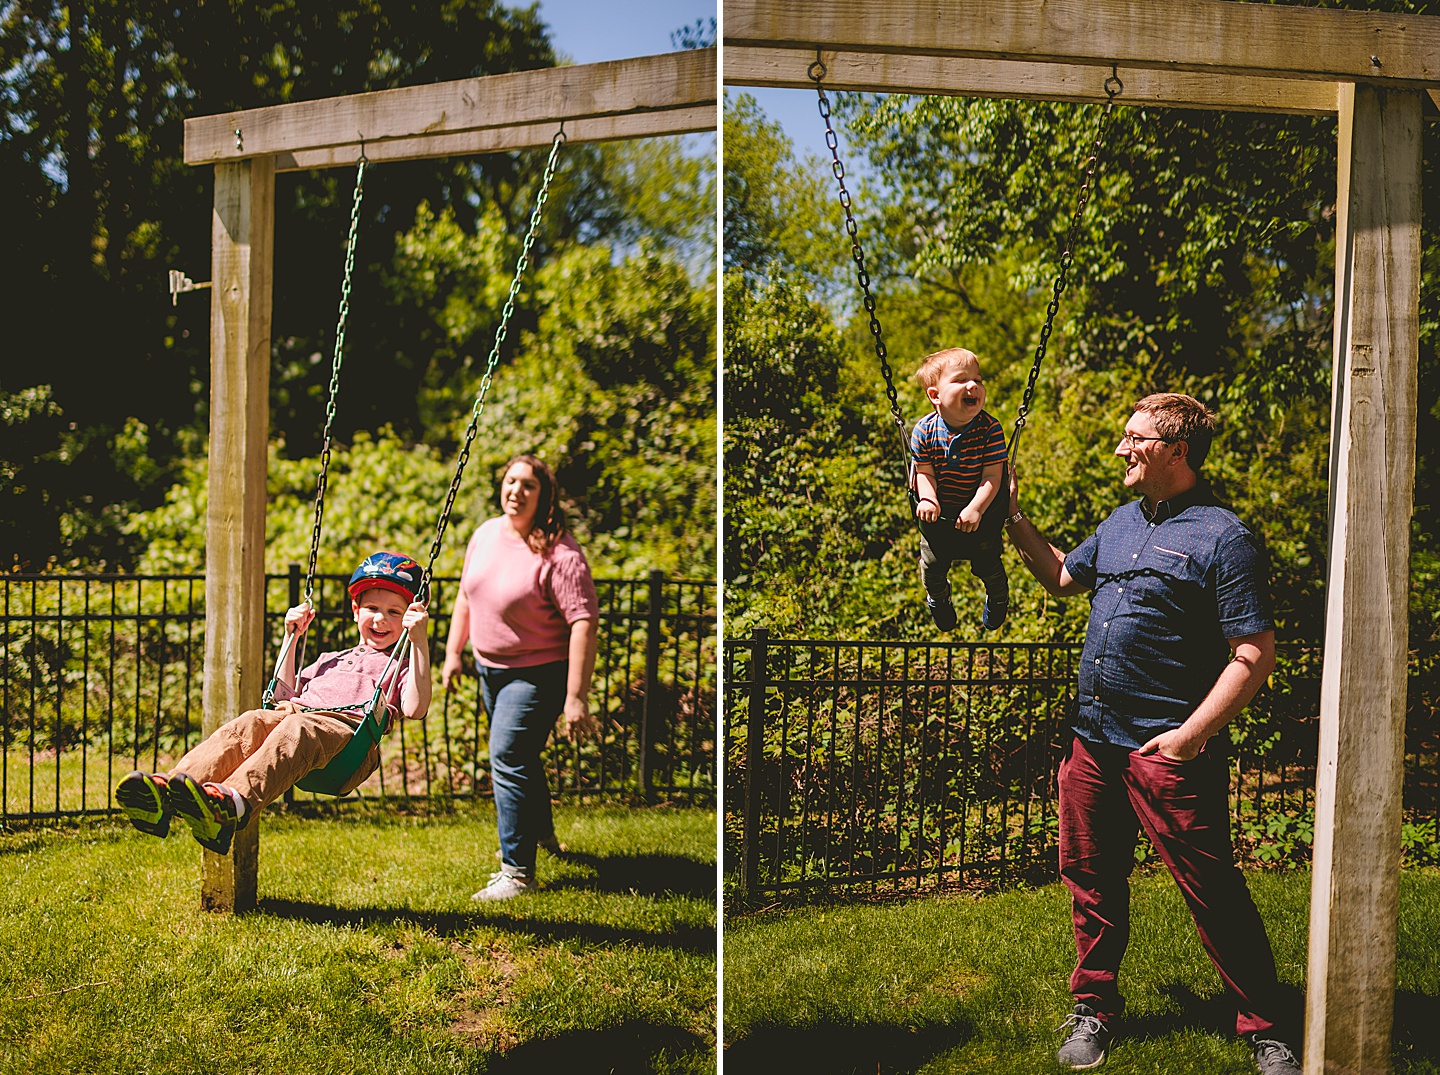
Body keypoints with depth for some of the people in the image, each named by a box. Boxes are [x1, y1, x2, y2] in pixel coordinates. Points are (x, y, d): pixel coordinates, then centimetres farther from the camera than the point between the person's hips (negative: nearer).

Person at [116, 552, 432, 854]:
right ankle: (164, 795, -52)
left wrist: (419, 641, -3)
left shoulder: (401, 666, 25)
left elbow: (414, 709, 2)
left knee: (296, 731, -39)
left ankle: (231, 805, -67)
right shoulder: (331, 660, 42)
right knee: (246, 725, -28)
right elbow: (287, 693, 38)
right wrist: (292, 637, 36)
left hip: (345, 730, -5)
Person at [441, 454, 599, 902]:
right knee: (517, 755, 23)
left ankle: (517, 870, -5)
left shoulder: (560, 554, -22)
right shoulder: (486, 534, 1)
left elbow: (583, 625, -26)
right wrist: (453, 652, 15)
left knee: (508, 760, -13)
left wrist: (576, 698, -30)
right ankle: (541, 831, 48)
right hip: (489, 667, 8)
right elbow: (466, 595, 16)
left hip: (536, 674, -8)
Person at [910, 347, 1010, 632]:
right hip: (938, 511, 1)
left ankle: (998, 597, 48)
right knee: (932, 565, 16)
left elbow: (992, 476, -22)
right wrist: (927, 499, -30)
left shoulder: (990, 429, -22)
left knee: (987, 564, 12)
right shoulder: (924, 431, -19)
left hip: (980, 511, -1)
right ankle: (938, 597, 51)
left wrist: (976, 508, -32)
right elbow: (924, 472, -13)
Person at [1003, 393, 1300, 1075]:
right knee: (1091, 877, 14)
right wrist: (1014, 520, 19)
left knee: (1213, 892, -1)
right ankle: (1095, 1007, 31)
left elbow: (1254, 656, -14)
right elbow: (1062, 578, 30)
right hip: (1093, 739, 7)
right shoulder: (1121, 522, 13)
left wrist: (1188, 735, -19)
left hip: (1168, 750, -7)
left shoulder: (1223, 538, -11)